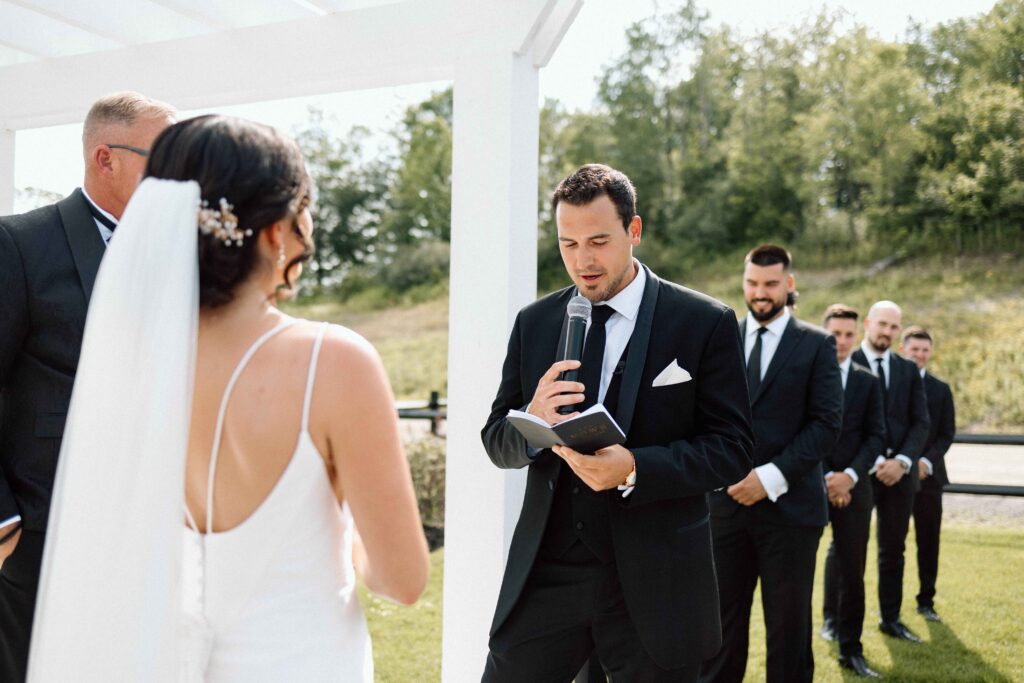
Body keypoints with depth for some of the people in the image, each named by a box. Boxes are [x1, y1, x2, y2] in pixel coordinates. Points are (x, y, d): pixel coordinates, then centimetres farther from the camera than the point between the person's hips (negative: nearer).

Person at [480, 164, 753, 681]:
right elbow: (496, 440, 8)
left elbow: (731, 448, -7)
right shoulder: (534, 323, 6)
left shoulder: (705, 323, -5)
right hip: (545, 574, 3)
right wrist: (534, 422, -16)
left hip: (653, 584, -2)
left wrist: (635, 469, -23)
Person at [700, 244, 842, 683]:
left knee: (788, 623, 7)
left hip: (789, 504, -2)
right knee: (720, 618, 5)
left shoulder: (816, 345, 3)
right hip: (726, 501, 2)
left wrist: (771, 477, -13)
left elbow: (827, 424, -5)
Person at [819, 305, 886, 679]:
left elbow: (875, 436, 6)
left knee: (853, 569, 5)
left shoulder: (868, 381, 9)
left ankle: (851, 649, 14)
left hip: (853, 485, 2)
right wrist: (823, 477, -9)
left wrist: (850, 475, -8)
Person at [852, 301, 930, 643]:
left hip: (900, 471, 4)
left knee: (894, 549, 11)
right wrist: (873, 462, -14)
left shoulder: (909, 370, 11)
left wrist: (902, 461, -9)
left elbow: (921, 422, 6)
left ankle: (891, 618, 21)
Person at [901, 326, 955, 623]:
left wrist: (927, 461, -10)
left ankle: (926, 601, 17)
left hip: (928, 475, 2)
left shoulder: (941, 389, 8)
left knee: (929, 542, 5)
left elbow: (947, 434, 5)